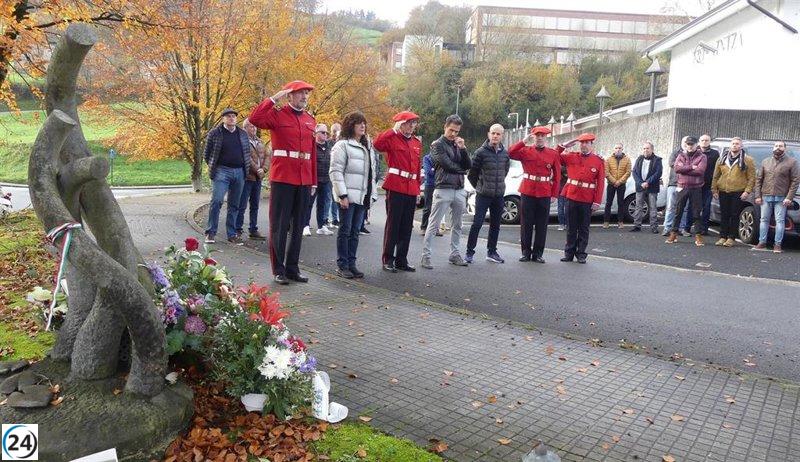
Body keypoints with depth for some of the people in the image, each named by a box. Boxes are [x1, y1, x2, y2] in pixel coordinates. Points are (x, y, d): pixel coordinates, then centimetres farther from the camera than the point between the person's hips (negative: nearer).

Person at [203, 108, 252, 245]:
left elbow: (247, 153, 18)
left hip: (239, 172, 4)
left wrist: (247, 168, 11)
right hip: (222, 171, -4)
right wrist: (213, 167, 4)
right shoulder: (214, 133, 1)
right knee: (216, 201, -12)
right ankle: (210, 233, -2)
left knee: (234, 205, 8)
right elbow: (207, 153, 5)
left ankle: (232, 234, 15)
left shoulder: (243, 134, 12)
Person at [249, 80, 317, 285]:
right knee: (279, 225, 1)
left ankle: (293, 267, 20)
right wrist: (274, 98, -16)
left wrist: (314, 181, 12)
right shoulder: (277, 114, -2)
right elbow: (255, 119, -22)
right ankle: (279, 270, 10)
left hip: (304, 181, 6)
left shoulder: (310, 120, 14)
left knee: (298, 225, 10)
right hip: (282, 179, -6)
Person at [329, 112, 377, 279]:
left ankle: (351, 263, 16)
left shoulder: (367, 146, 19)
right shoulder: (342, 145, -5)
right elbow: (336, 171, -11)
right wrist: (342, 194, -17)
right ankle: (342, 265, 7)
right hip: (348, 196, -7)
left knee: (355, 232, 9)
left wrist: (373, 193, 13)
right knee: (345, 231, -1)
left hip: (363, 196, 7)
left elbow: (372, 172, 21)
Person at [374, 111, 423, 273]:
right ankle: (388, 260, 7)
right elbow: (377, 144, -24)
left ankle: (401, 260, 18)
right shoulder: (392, 139, -2)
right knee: (393, 223, -2)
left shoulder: (417, 143, 17)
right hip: (396, 187, -6)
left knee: (407, 226, 9)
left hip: (412, 189, 6)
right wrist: (394, 130, -17)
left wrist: (418, 186, 14)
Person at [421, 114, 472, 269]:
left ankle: (454, 254, 22)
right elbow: (447, 165, -12)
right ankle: (425, 256, -2)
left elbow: (469, 165, 6)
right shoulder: (438, 144, -2)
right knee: (433, 225, -5)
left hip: (459, 190, 7)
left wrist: (463, 148, -7)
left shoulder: (458, 144, 16)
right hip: (443, 189, -6)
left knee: (457, 225, 12)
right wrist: (462, 170, 3)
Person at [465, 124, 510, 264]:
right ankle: (469, 252, 3)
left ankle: (491, 252, 23)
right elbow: (472, 174, -3)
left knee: (495, 225, 11)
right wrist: (480, 187, 5)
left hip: (499, 195, 5)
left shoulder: (505, 153, 6)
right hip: (483, 195, -5)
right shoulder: (481, 152, -9)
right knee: (477, 223, -6)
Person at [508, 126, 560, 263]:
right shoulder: (525, 151, 3)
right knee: (526, 223, 4)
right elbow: (511, 154, -13)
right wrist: (524, 141, -16)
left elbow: (557, 176, 5)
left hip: (545, 194, 1)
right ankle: (526, 252, 14)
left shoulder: (553, 154, 5)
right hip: (527, 192, -1)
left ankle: (538, 253, 15)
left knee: (542, 225, 5)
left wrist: (554, 194, 0)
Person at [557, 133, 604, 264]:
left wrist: (597, 201, -7)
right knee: (571, 227, 8)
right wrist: (564, 146, -1)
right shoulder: (571, 157, 6)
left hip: (587, 200, -1)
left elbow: (600, 183, -1)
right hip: (571, 196, 1)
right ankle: (569, 253, 17)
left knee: (584, 228, 6)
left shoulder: (599, 161, 1)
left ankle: (581, 254, 15)